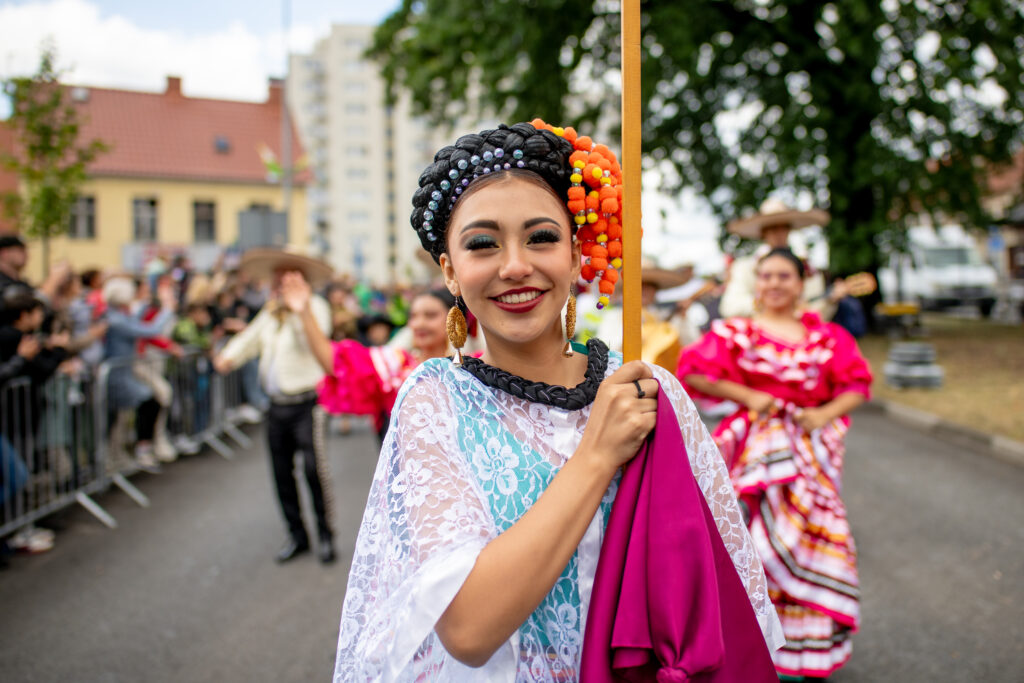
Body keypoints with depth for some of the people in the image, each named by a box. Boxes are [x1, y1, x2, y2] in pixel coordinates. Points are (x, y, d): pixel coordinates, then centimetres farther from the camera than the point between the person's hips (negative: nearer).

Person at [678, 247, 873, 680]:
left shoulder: (825, 335, 10)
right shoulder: (735, 332, 3)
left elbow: (857, 385, 9)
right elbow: (693, 372, -4)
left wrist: (826, 413, -9)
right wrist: (747, 396, -9)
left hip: (814, 447, 3)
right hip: (761, 445, -3)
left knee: (815, 538, 4)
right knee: (767, 538, -7)